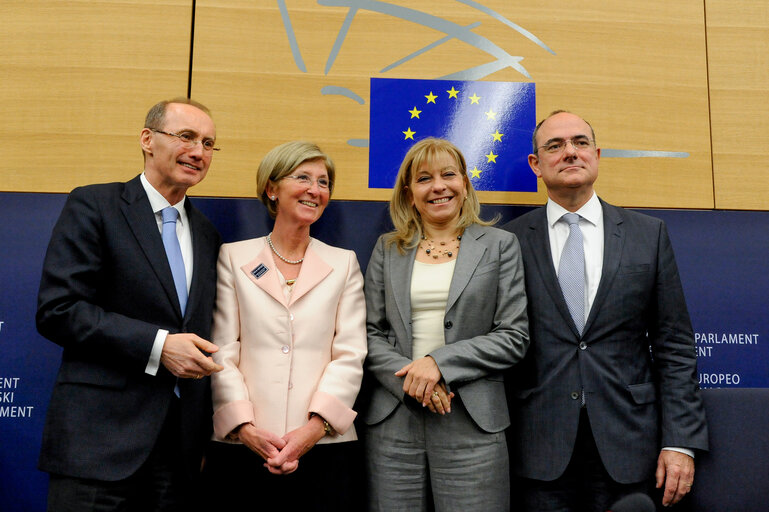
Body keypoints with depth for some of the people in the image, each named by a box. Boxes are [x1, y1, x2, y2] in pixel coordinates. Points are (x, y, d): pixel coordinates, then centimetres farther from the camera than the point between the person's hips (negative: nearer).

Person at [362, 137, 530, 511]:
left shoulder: (499, 245, 5)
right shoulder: (387, 249, 11)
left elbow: (514, 337, -1)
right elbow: (371, 334, 6)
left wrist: (440, 363, -11)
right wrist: (409, 378, -11)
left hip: (471, 424, -1)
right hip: (393, 424, 2)